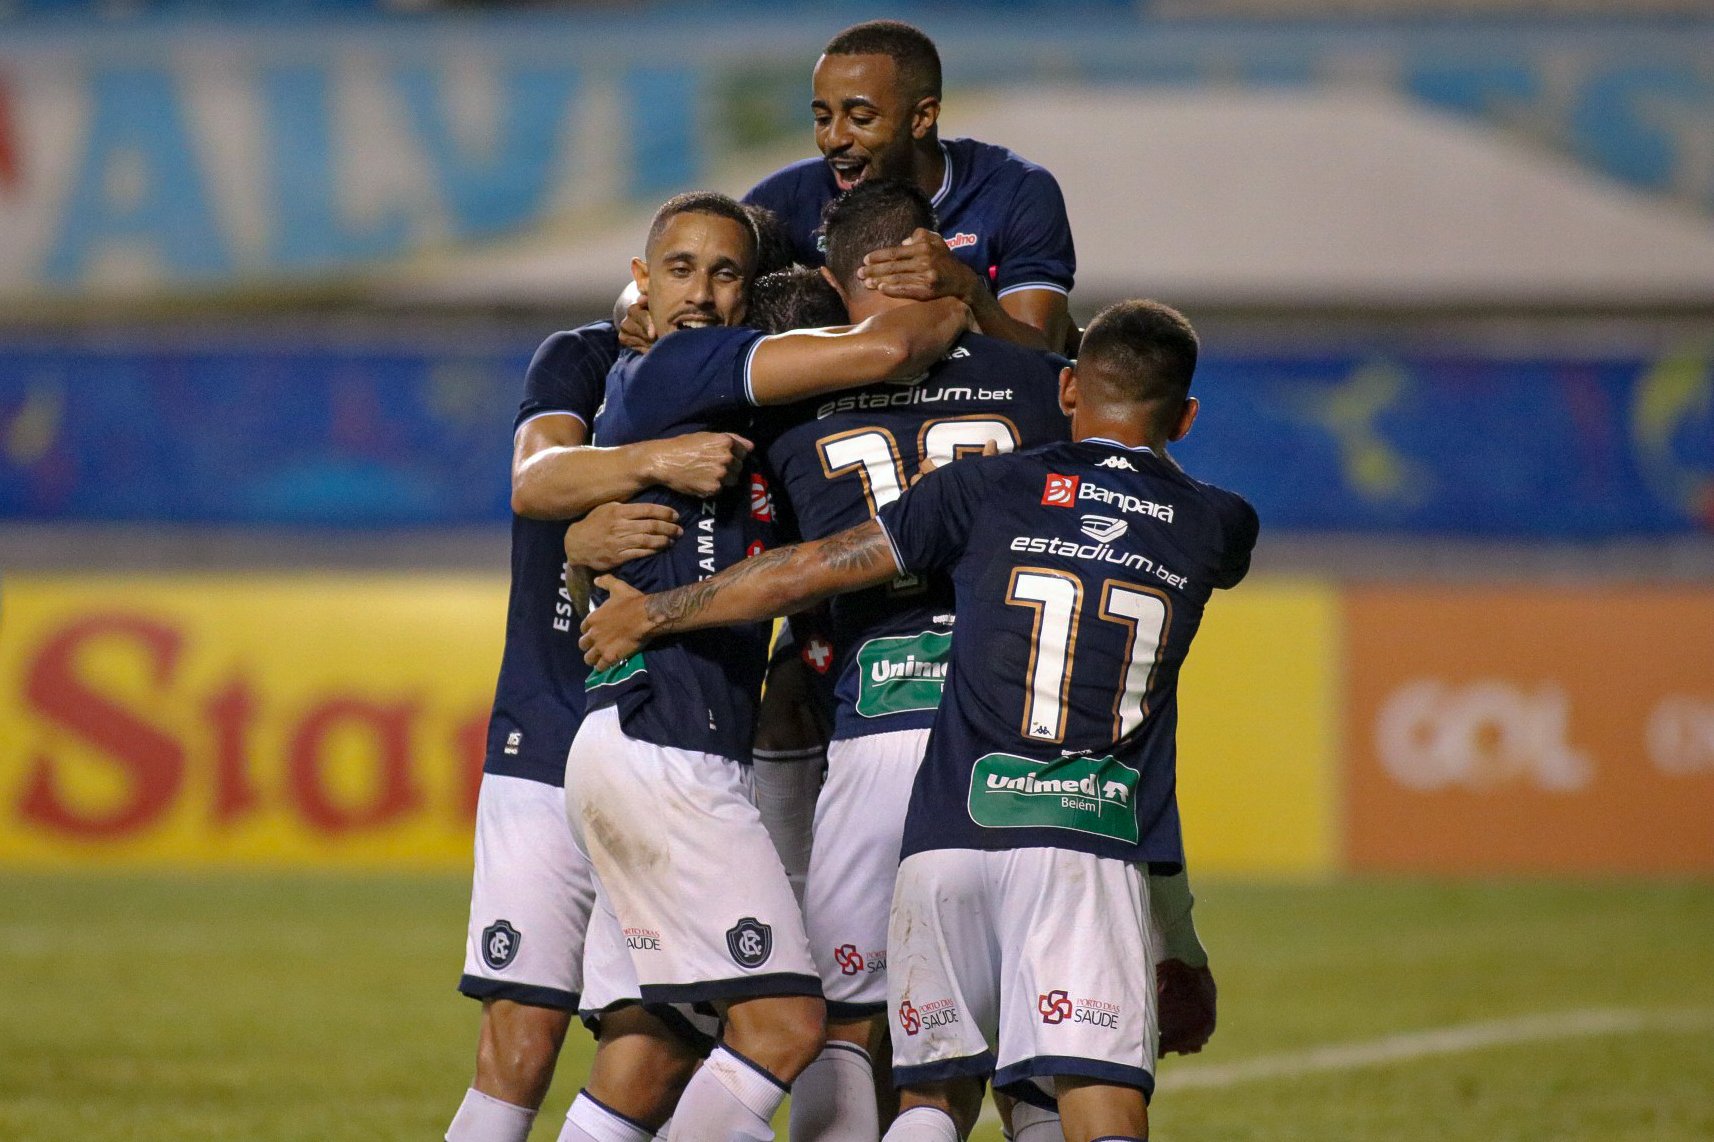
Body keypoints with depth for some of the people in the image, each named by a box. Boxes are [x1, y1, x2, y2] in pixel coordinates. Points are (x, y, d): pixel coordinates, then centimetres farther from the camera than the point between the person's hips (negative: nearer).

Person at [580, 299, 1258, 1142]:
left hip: (953, 831, 1)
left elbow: (807, 573, 11)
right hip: (1096, 850, -1)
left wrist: (654, 613, 25)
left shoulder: (986, 489, 6)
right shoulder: (1217, 527, 10)